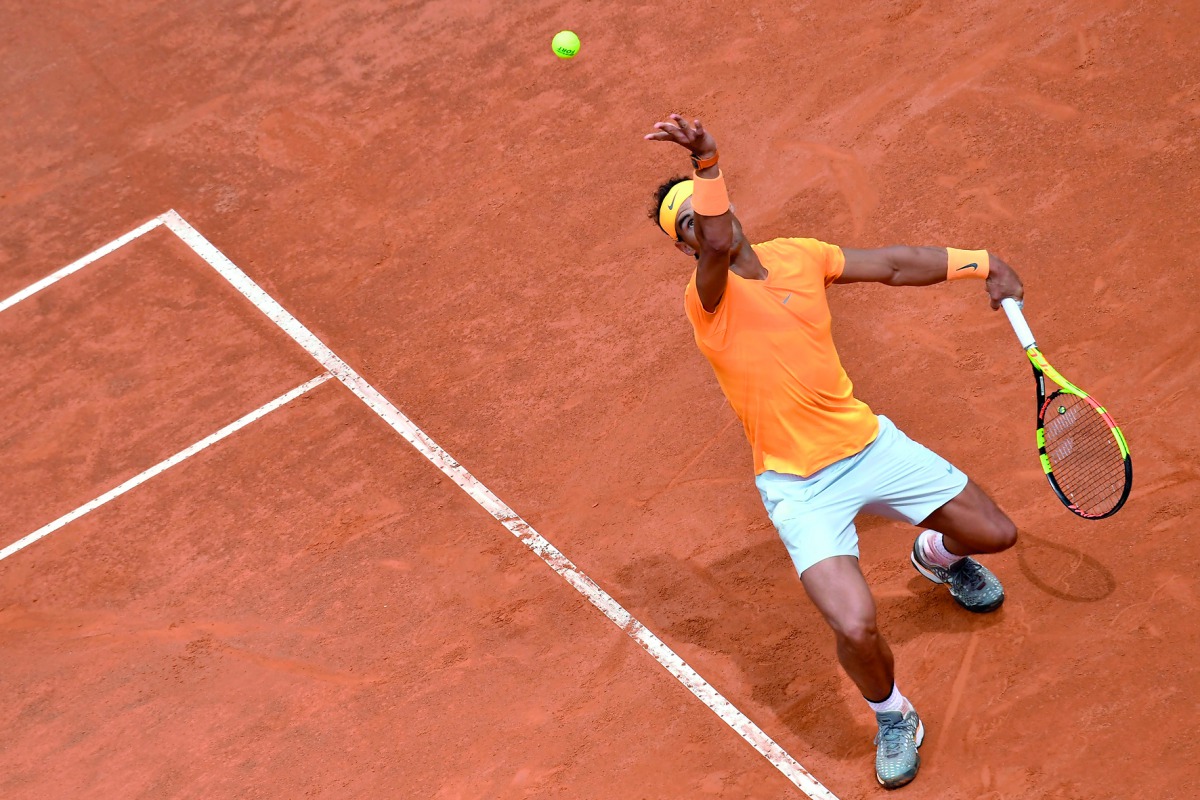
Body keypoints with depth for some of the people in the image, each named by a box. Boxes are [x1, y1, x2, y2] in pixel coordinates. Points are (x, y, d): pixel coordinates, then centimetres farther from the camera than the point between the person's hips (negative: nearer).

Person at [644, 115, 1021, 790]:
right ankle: (893, 717, 13)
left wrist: (984, 265, 16)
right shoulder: (709, 297, -17)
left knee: (996, 533, 12)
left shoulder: (800, 255, 3)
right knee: (856, 628, -22)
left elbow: (895, 266, 16)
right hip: (802, 486, -6)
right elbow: (719, 245, -40)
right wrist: (706, 162, -56)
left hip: (870, 443, 6)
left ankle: (940, 555, 51)